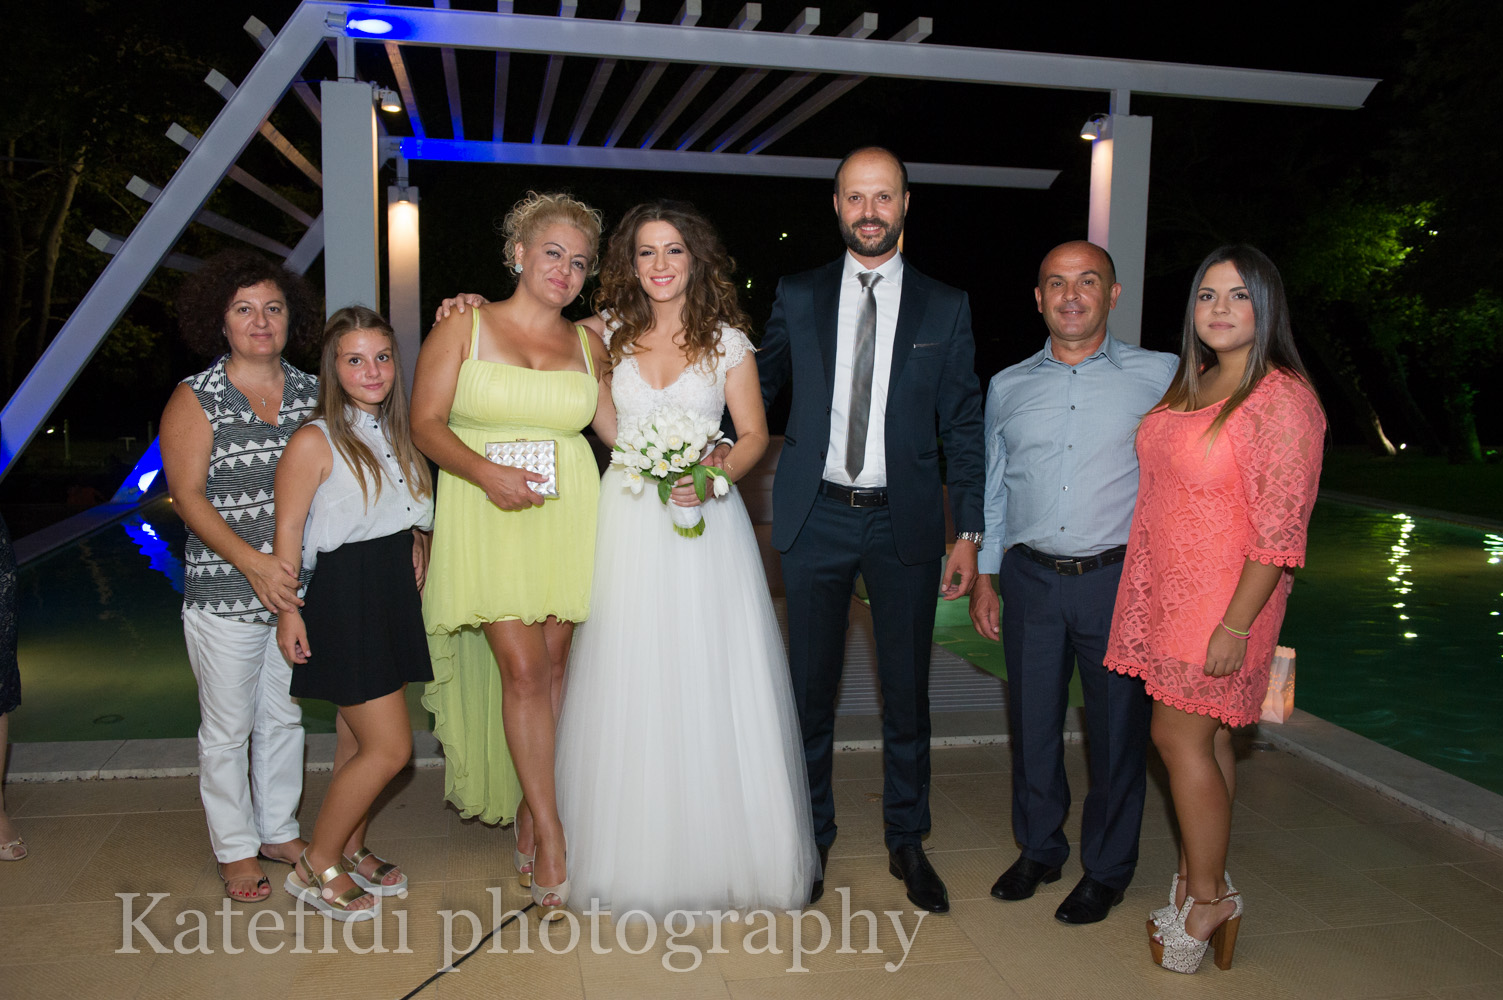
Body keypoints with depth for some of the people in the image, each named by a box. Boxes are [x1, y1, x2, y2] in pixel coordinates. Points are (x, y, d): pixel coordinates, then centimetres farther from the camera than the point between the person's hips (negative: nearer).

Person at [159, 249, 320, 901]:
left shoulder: (311, 393, 5)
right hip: (224, 594, -3)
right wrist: (255, 563, -21)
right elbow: (188, 497, -10)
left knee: (284, 717, 15)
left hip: (298, 587, 4)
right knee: (227, 729, 7)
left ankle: (280, 831, 32)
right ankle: (236, 850, 23)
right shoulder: (195, 399, -5)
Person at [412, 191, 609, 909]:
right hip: (489, 522, -3)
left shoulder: (588, 345, 11)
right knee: (522, 671, -8)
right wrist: (487, 473, -18)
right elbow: (426, 423, -3)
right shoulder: (463, 327, 2)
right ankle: (551, 838, 3)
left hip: (567, 519, 3)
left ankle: (528, 818, 21)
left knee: (552, 670, 5)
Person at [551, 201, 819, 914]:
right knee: (629, 683, 3)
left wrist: (712, 476, -15)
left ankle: (717, 846, 17)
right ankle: (634, 850, 19)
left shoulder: (727, 341, 2)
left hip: (704, 523, -1)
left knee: (710, 682, 0)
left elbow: (754, 434, 3)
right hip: (628, 524, 1)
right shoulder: (608, 332, 6)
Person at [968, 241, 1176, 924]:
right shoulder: (1007, 388, 9)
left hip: (1120, 580, -2)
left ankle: (1107, 869, 26)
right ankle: (1038, 849, 32)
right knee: (1032, 720, 11)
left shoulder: (1159, 375, 1)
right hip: (1031, 579, 3)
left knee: (1117, 727, 7)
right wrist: (984, 577, 11)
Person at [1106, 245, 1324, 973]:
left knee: (1180, 737, -2)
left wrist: (1236, 624, -21)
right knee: (1202, 736, 14)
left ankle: (1207, 899, 14)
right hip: (1166, 588, 7)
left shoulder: (1282, 400, -16)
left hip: (1220, 600, -7)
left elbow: (1280, 531, -19)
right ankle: (1201, 876, 26)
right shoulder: (1191, 386, 10)